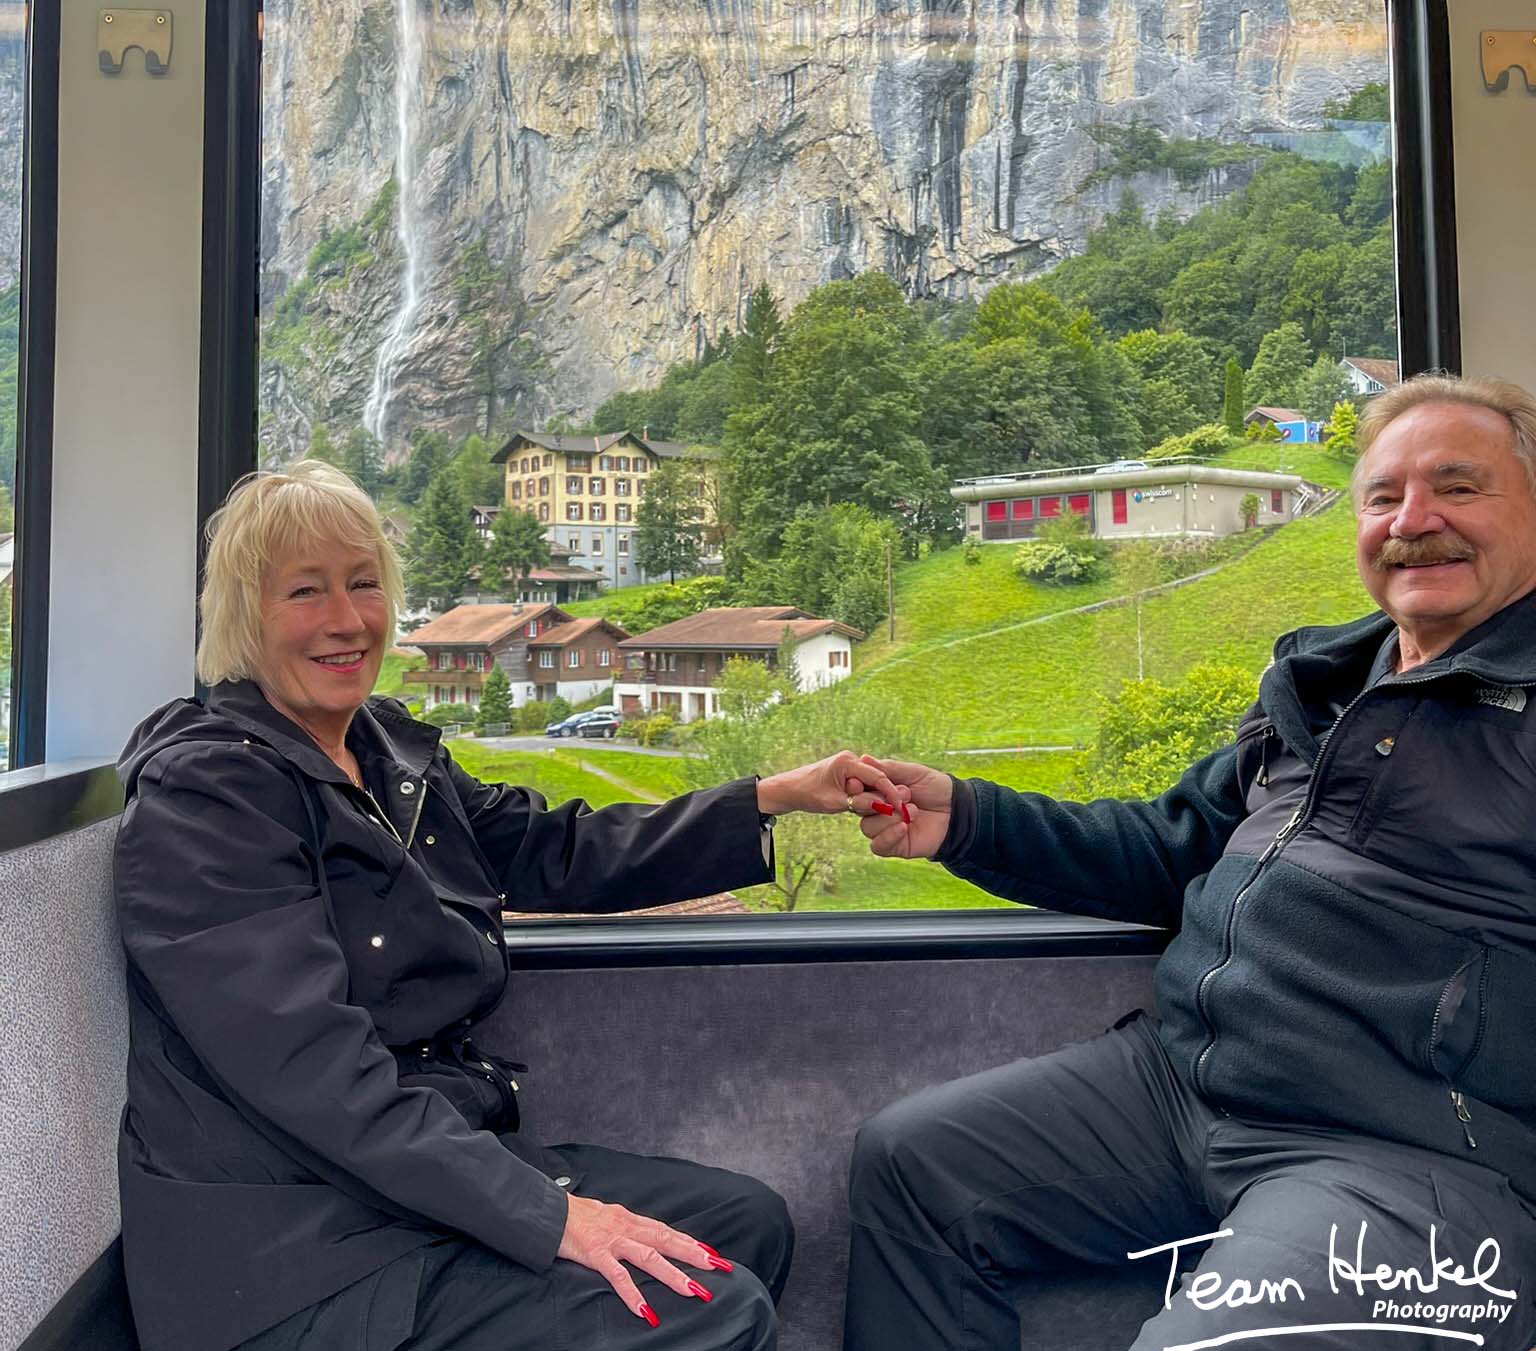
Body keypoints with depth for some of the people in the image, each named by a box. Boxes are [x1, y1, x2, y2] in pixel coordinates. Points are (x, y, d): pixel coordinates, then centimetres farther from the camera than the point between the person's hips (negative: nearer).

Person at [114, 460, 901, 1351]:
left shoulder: (394, 752, 7)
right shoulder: (205, 792, -17)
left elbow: (557, 852, 9)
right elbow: (315, 1072, -24)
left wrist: (780, 798, 6)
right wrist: (549, 1216, -26)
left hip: (442, 1163, 8)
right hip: (297, 1246, -8)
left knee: (750, 1222, 9)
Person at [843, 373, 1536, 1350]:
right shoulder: (1318, 679, 15)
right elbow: (1179, 848, 19)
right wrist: (963, 819, 9)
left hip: (1418, 1156, -6)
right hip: (1177, 1075, 7)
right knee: (909, 1161, 3)